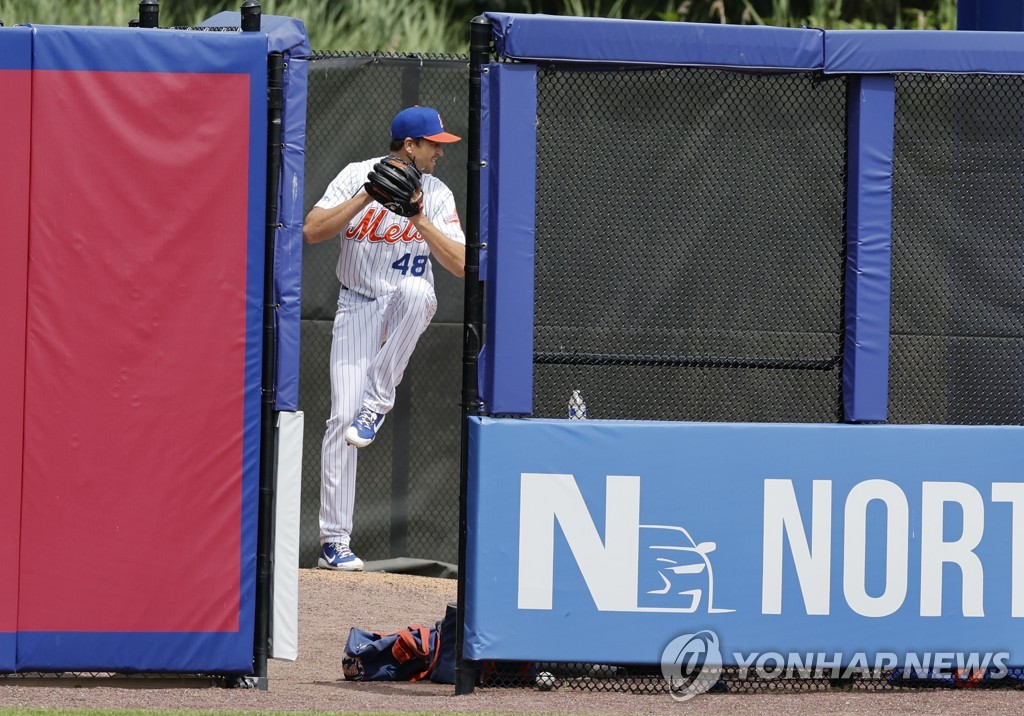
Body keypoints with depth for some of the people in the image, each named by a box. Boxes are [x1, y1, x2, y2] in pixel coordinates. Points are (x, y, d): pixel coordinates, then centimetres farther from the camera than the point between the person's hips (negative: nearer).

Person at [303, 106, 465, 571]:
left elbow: (460, 265, -10)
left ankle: (378, 400, -23)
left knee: (415, 288, -38)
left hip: (409, 306, 1)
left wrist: (418, 219, -20)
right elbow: (312, 232, -17)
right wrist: (369, 196, -23)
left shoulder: (437, 195, -1)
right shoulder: (357, 176, -5)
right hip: (358, 305, -1)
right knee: (342, 414, -13)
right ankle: (334, 541, -8)